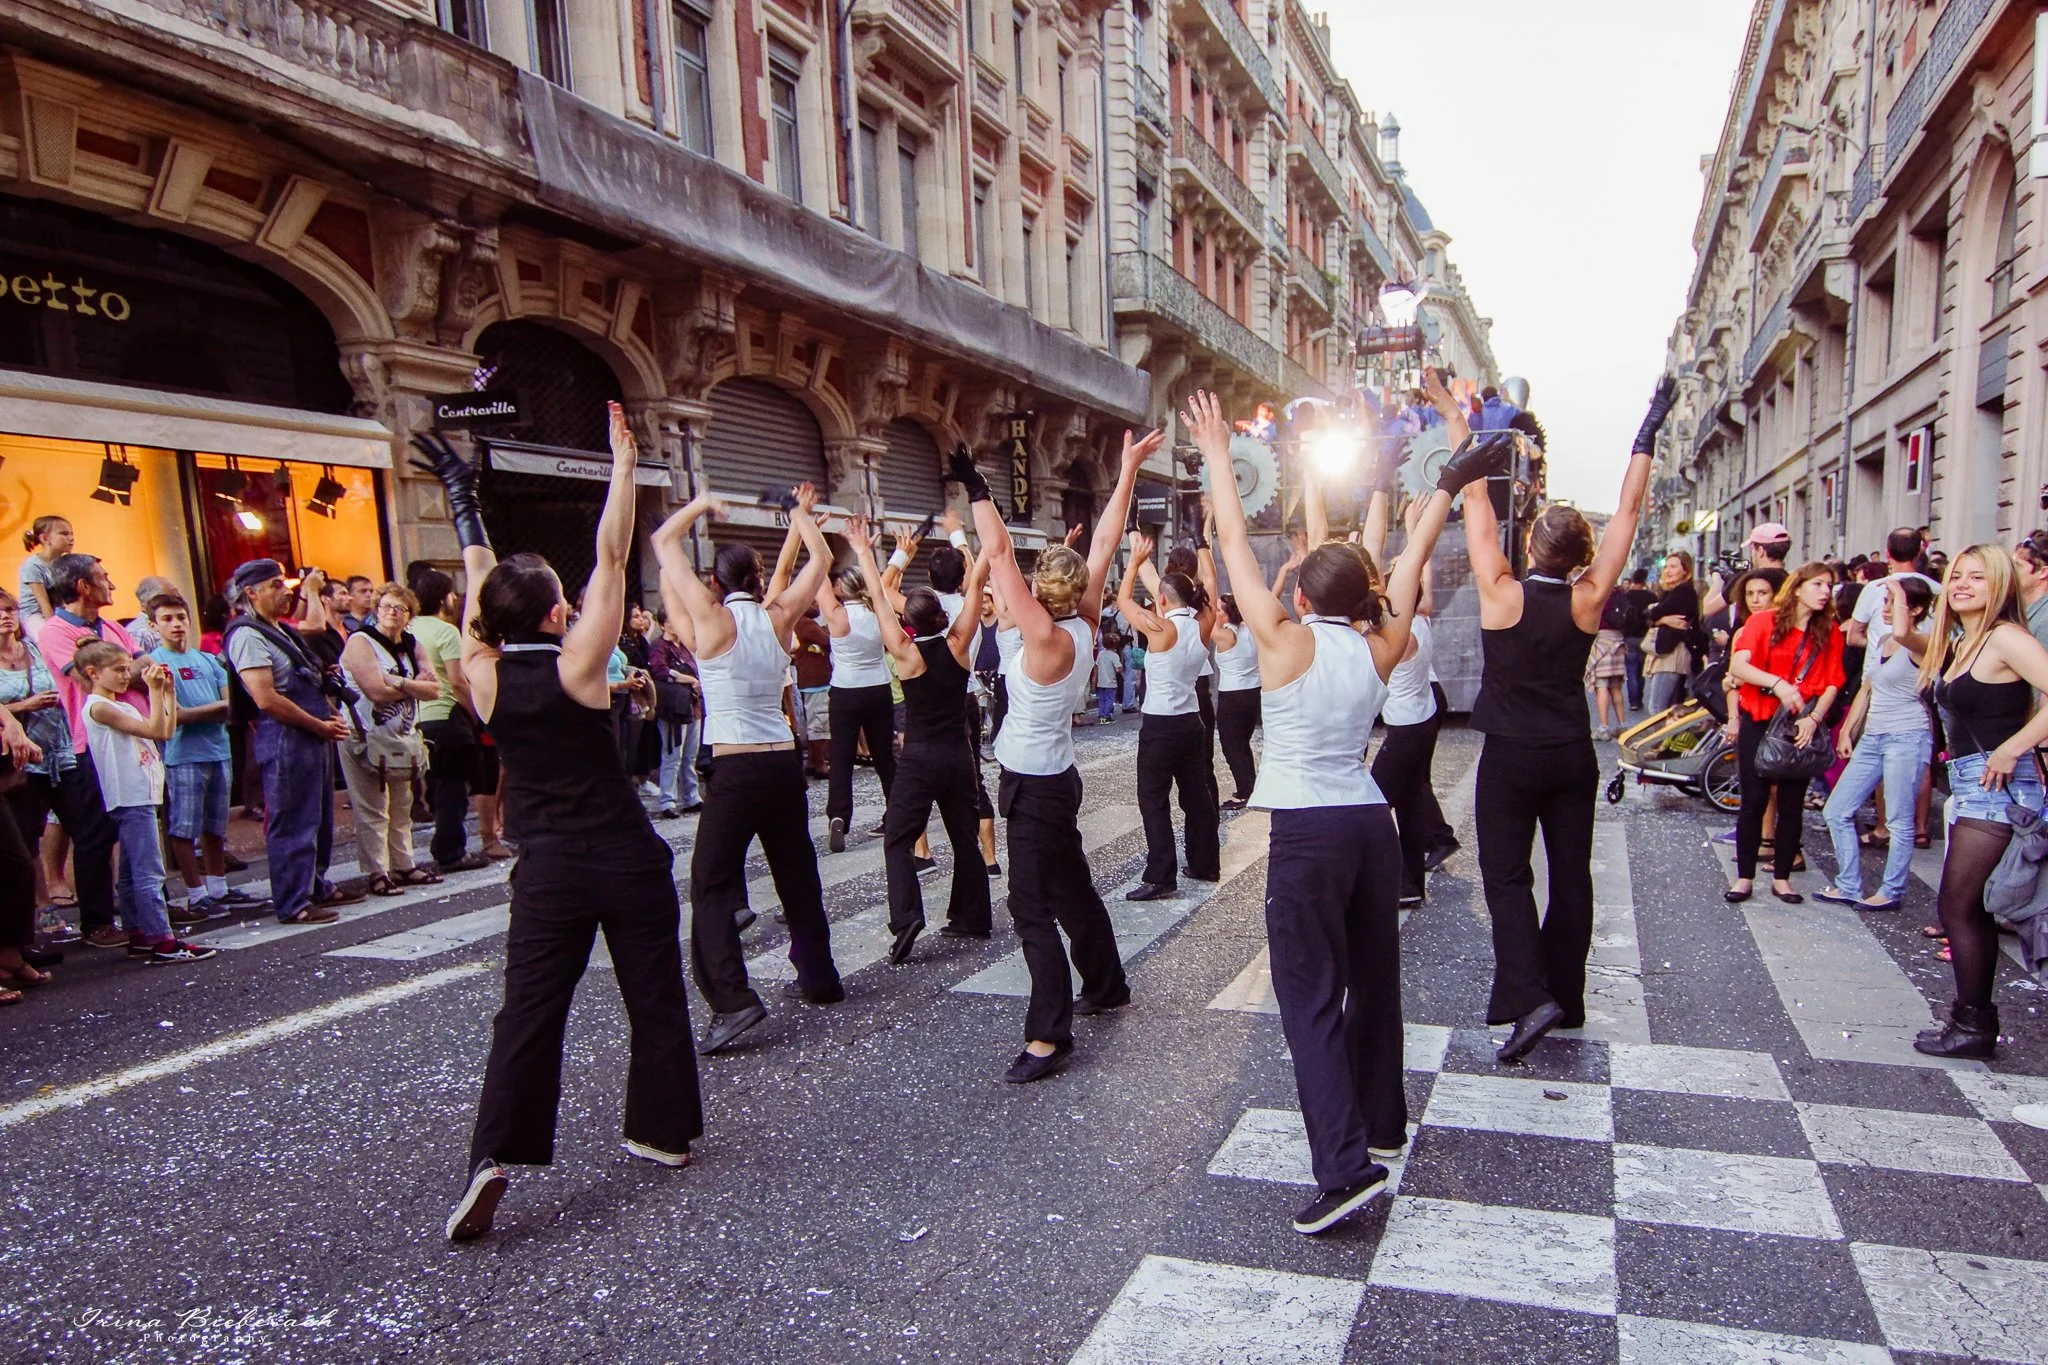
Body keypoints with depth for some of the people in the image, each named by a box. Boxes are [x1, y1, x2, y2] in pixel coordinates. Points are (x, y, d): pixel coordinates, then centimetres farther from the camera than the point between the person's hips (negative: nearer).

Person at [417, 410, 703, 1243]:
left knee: (528, 1013, 6)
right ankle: (662, 1131, 25)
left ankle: (493, 1155, -5)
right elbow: (611, 558, -11)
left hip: (548, 868, 2)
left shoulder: (483, 676, -3)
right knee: (655, 998, 13)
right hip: (626, 856, -2)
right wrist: (624, 463, -6)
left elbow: (480, 578, 10)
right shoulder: (576, 666, -12)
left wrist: (461, 495, 21)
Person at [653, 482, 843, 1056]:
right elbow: (820, 559, 17)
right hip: (784, 764, 5)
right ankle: (819, 977, 29)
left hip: (736, 769, -5)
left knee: (710, 885, -2)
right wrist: (801, 512, 28)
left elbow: (663, 541, 3)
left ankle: (732, 999, -15)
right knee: (797, 874, 18)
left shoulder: (712, 619, -6)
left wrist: (699, 506, 16)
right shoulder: (778, 619, 4)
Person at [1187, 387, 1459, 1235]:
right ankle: (1381, 1122, 35)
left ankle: (1346, 1164, -10)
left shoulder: (1286, 641, -9)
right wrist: (1450, 486, 24)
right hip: (1371, 824, 6)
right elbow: (1411, 561, 15)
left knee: (1310, 997, -4)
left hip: (1307, 833, -6)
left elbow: (1234, 543, -4)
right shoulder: (1380, 648, 3)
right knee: (1373, 978, 19)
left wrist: (1217, 454, 4)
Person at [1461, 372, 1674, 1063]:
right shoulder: (1588, 599, -6)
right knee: (1571, 876, 11)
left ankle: (1530, 996, -13)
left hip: (1509, 757, -3)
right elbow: (1627, 512, 1)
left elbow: (1476, 499, -11)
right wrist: (1647, 435, 8)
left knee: (1507, 875, 2)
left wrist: (1453, 417, -6)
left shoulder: (1502, 594, -14)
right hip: (1573, 758, 3)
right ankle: (1566, 999, 20)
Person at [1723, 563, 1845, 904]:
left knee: (1792, 805, 6)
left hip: (1800, 727, 2)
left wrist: (1814, 717, -15)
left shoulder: (1830, 632, 4)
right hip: (1758, 722, -2)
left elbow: (1832, 683, -1)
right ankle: (1744, 876, 11)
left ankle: (1781, 878, 17)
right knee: (1753, 801, 2)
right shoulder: (1764, 621, -4)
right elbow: (1738, 666, -16)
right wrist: (1777, 683, -30)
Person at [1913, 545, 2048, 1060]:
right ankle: (1977, 1020, 23)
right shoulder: (1958, 643, 14)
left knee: (1957, 905, -4)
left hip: (1997, 783, -10)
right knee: (1973, 908, 14)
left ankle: (1973, 1025, 6)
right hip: (1967, 783, 10)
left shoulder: (2004, 637, -14)